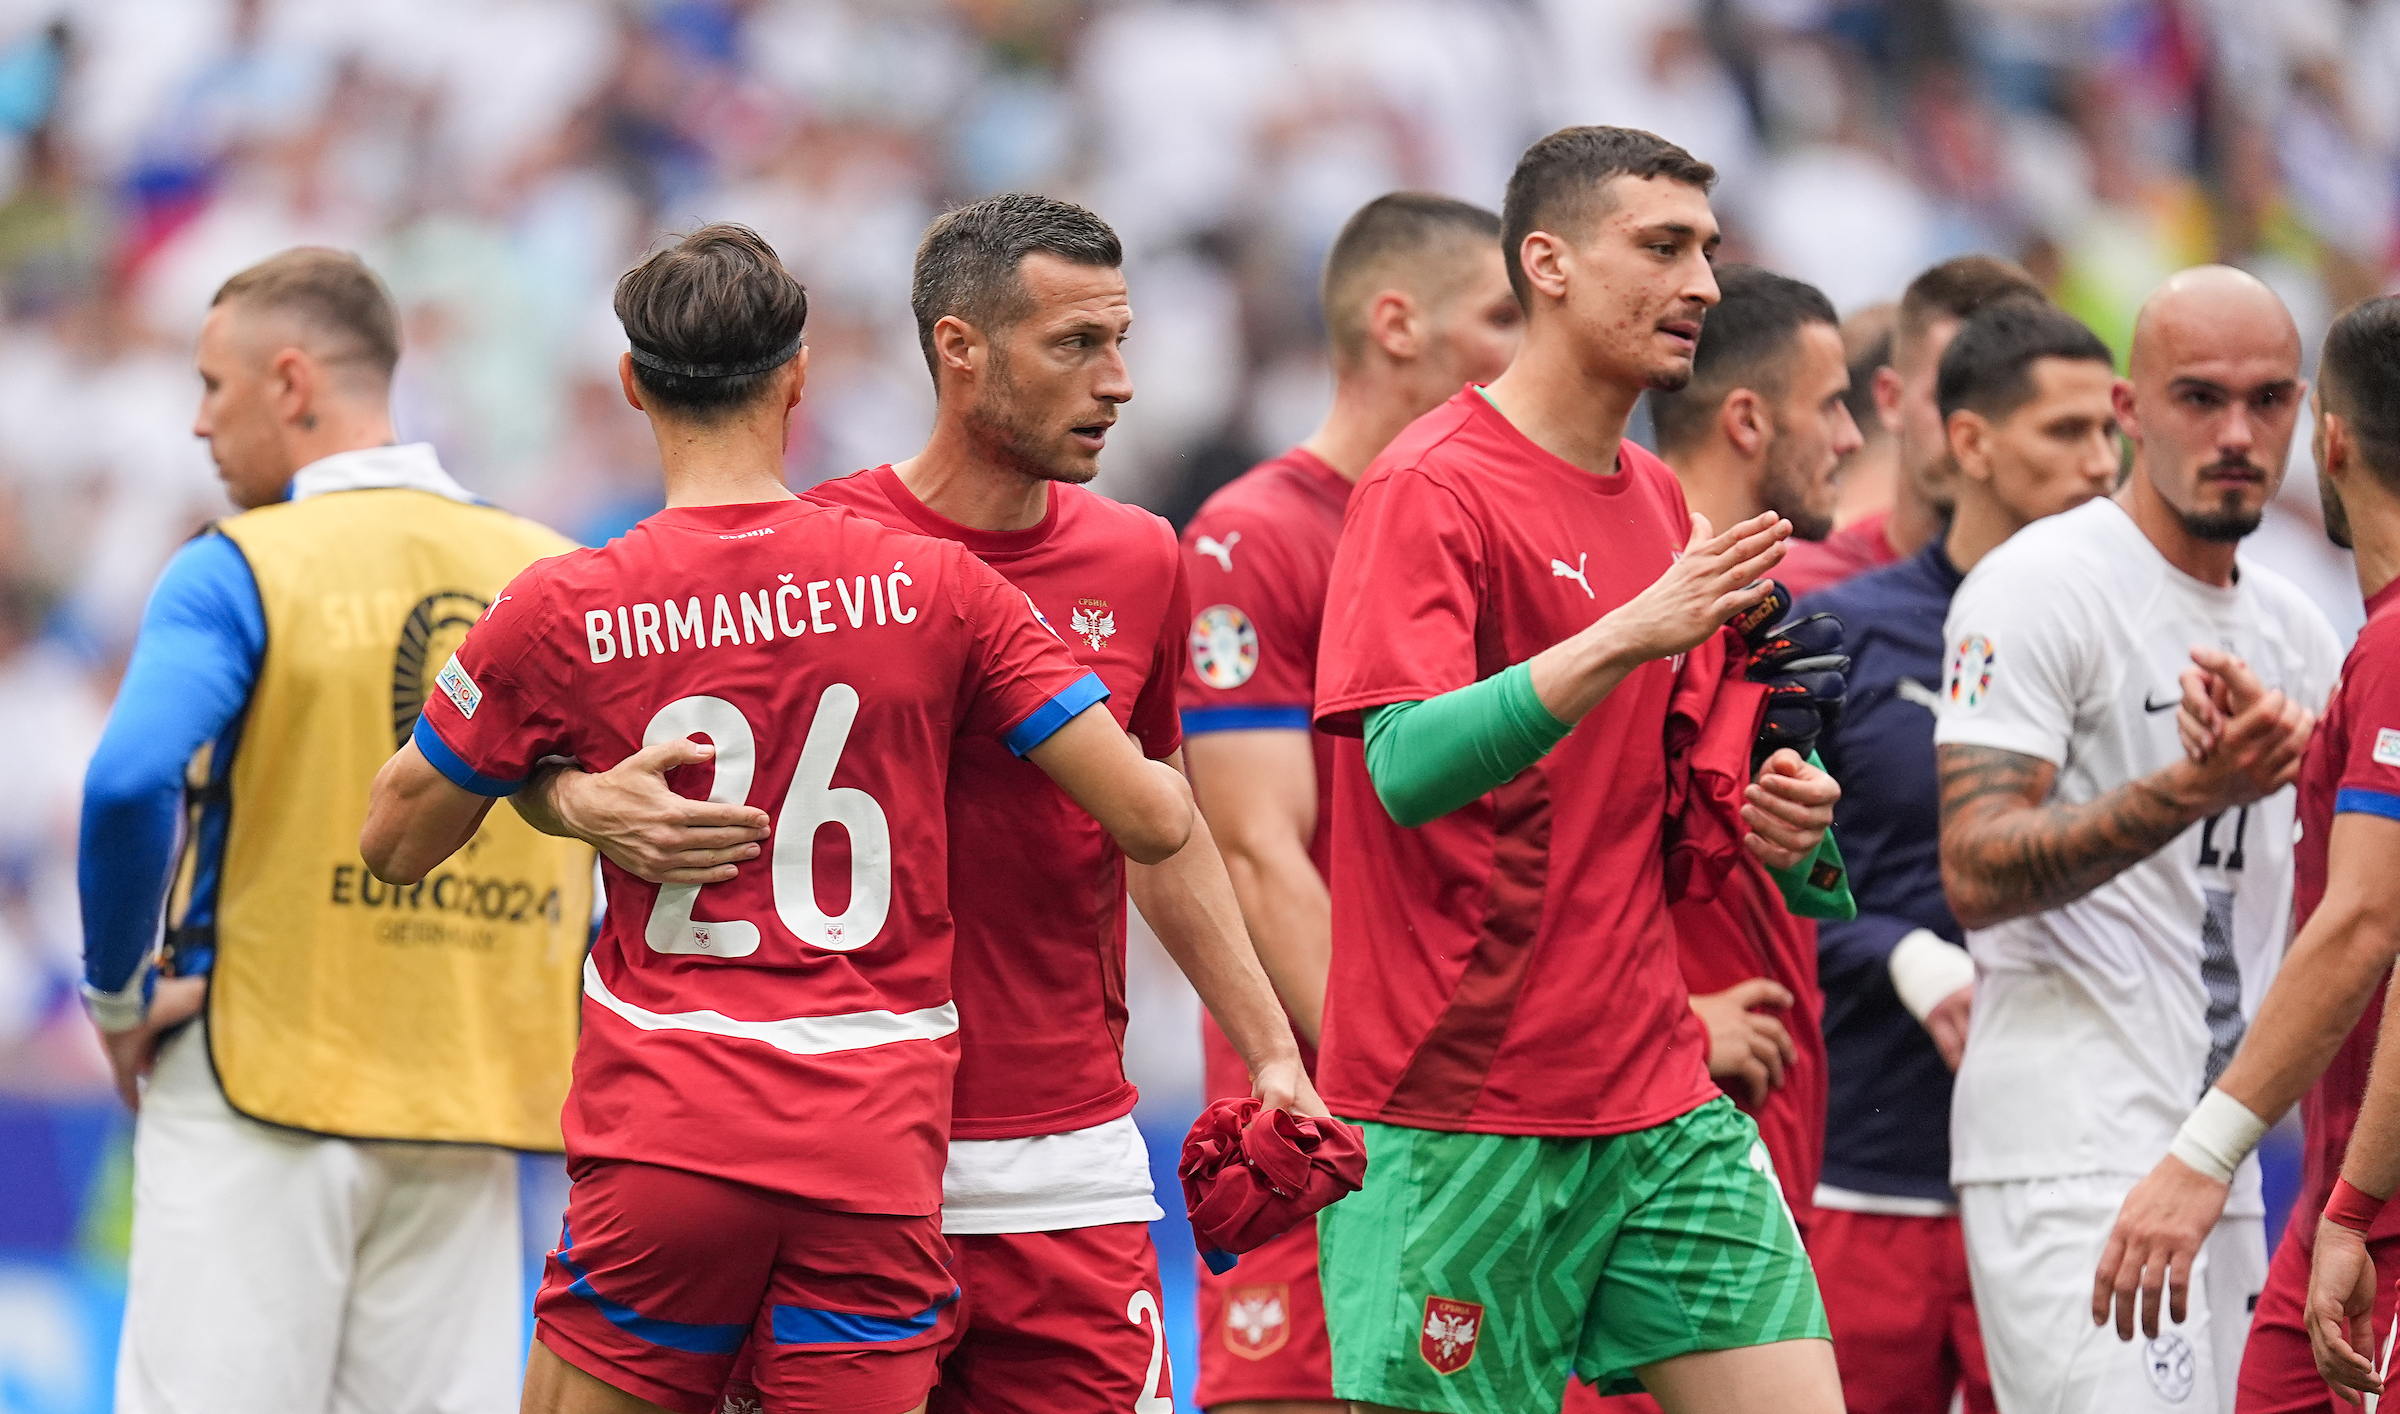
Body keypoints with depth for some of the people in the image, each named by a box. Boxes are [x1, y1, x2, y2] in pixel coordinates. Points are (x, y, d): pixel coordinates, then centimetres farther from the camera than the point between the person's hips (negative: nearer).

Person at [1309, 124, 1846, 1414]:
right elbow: (1405, 764, -23)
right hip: (1454, 1112, -7)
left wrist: (1772, 822, 5)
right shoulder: (1430, 488, -10)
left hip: (1655, 1099, 7)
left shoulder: (1662, 506, 16)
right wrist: (1628, 638, -32)